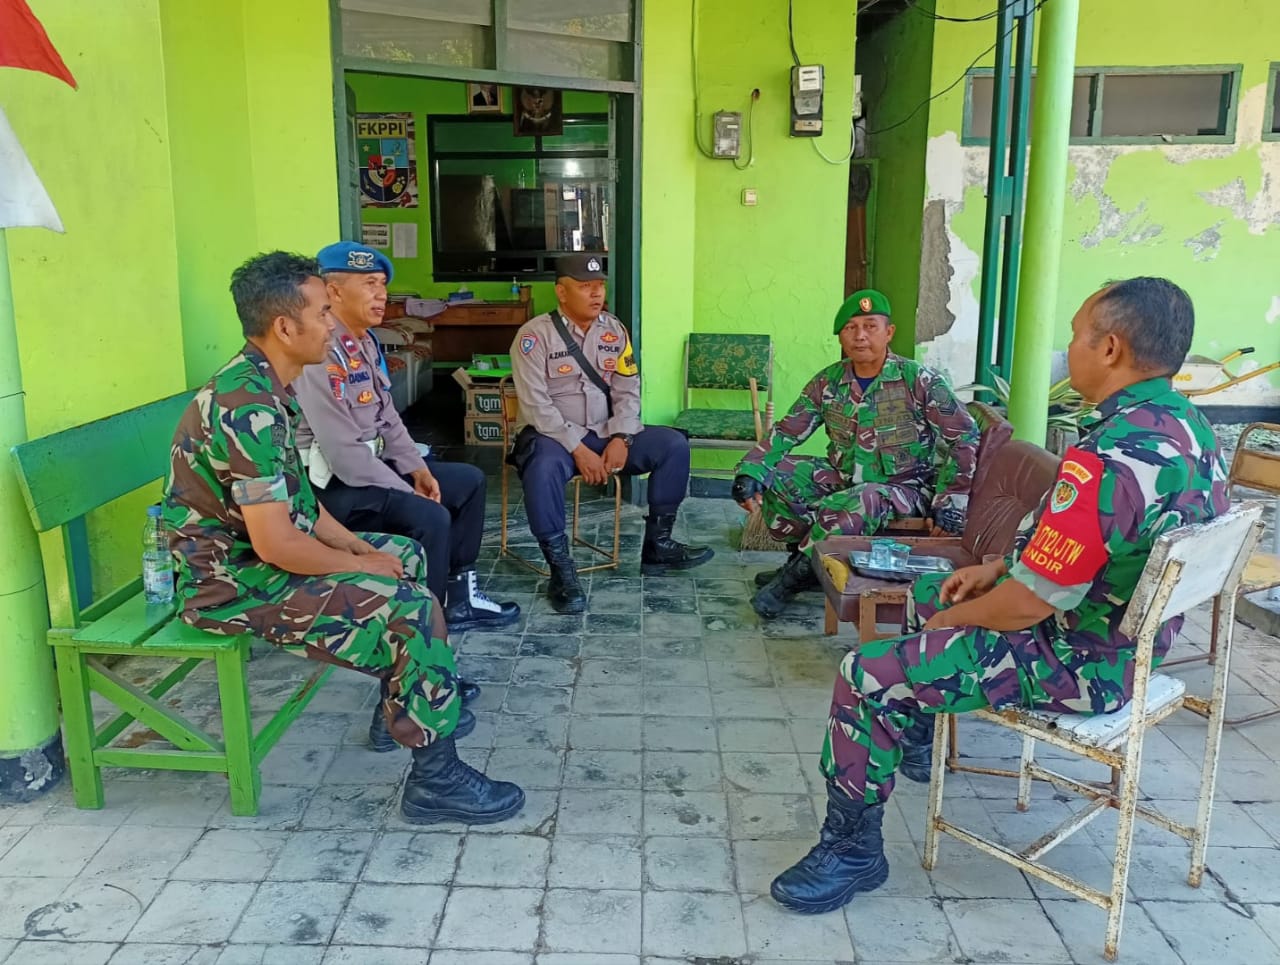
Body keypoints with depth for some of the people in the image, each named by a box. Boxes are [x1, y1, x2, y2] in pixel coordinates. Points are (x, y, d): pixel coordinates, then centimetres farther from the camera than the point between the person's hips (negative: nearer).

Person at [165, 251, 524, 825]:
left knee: (408, 558, 19)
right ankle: (435, 779, -8)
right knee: (411, 610, -21)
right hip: (233, 583, -11)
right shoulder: (249, 407, -27)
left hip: (254, 550, 11)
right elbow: (276, 543, -29)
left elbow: (292, 500, 13)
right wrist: (361, 565, -14)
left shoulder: (263, 386, 6)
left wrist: (357, 547, 3)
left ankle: (409, 701, 31)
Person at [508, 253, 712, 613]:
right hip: (554, 436, -5)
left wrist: (621, 438, -14)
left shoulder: (614, 330, 5)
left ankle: (657, 545, 0)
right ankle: (561, 570, -25)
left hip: (606, 434, 5)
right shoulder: (535, 335, -11)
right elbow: (537, 405, -17)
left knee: (673, 444, -11)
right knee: (543, 468, -39)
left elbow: (628, 392, 4)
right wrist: (578, 449, -24)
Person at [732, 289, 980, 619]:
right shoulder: (828, 382, -2)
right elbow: (785, 433, -3)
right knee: (773, 474, -15)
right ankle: (804, 556, 3)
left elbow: (967, 439, -13)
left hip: (903, 488, -4)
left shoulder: (918, 380, -14)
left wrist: (950, 505, -21)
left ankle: (797, 574, -14)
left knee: (863, 502, -38)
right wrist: (750, 472, -20)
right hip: (844, 479, 5)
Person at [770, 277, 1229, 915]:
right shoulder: (1187, 426, 0)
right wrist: (999, 568, 8)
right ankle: (916, 730, 45)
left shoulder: (1110, 458, -32)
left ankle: (853, 848, 5)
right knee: (926, 592, 25)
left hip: (1077, 664, -10)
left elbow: (1030, 604, -28)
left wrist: (947, 620, -9)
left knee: (868, 674, -10)